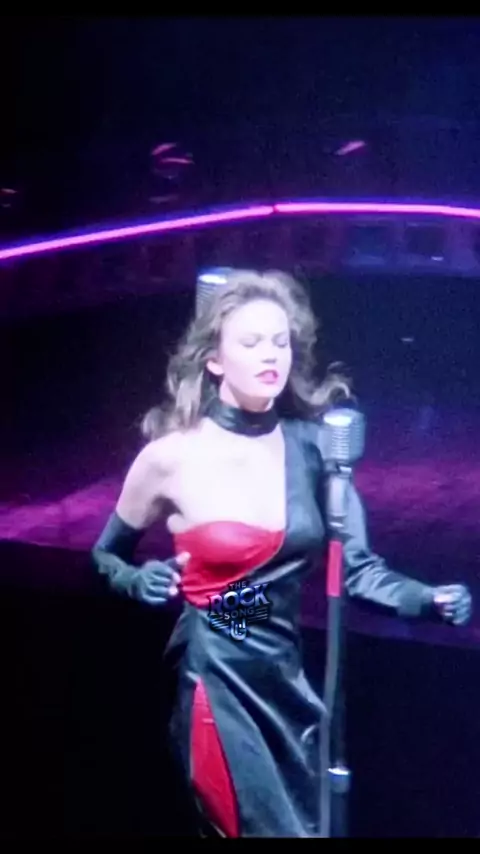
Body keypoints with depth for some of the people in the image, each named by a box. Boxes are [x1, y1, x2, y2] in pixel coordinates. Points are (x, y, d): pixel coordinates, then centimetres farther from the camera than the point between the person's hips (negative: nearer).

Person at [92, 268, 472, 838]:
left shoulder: (312, 443, -2)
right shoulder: (173, 456, -10)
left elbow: (357, 568, -2)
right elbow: (103, 557, 6)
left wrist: (431, 600, -19)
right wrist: (139, 582, -14)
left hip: (288, 678, 4)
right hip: (216, 679, -4)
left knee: (316, 822, 14)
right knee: (274, 826, -2)